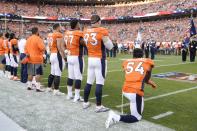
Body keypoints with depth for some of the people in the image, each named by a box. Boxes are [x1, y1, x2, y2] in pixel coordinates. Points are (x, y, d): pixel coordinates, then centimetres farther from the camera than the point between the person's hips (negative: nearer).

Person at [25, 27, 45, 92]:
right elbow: (42, 48, -20)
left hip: (30, 59, 8)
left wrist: (27, 55, 19)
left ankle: (29, 85, 24)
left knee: (30, 73, 15)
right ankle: (38, 87, -5)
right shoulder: (38, 39, -13)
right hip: (37, 59, -7)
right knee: (38, 73, -4)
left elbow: (26, 48, 16)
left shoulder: (28, 39, 11)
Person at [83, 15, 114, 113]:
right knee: (99, 83, -2)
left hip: (90, 59, 6)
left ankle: (85, 102, 25)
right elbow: (110, 47, -7)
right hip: (100, 60, -6)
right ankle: (98, 106, 2)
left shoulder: (86, 32, 5)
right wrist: (106, 37, 9)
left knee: (89, 82, 15)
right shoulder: (102, 31, -12)